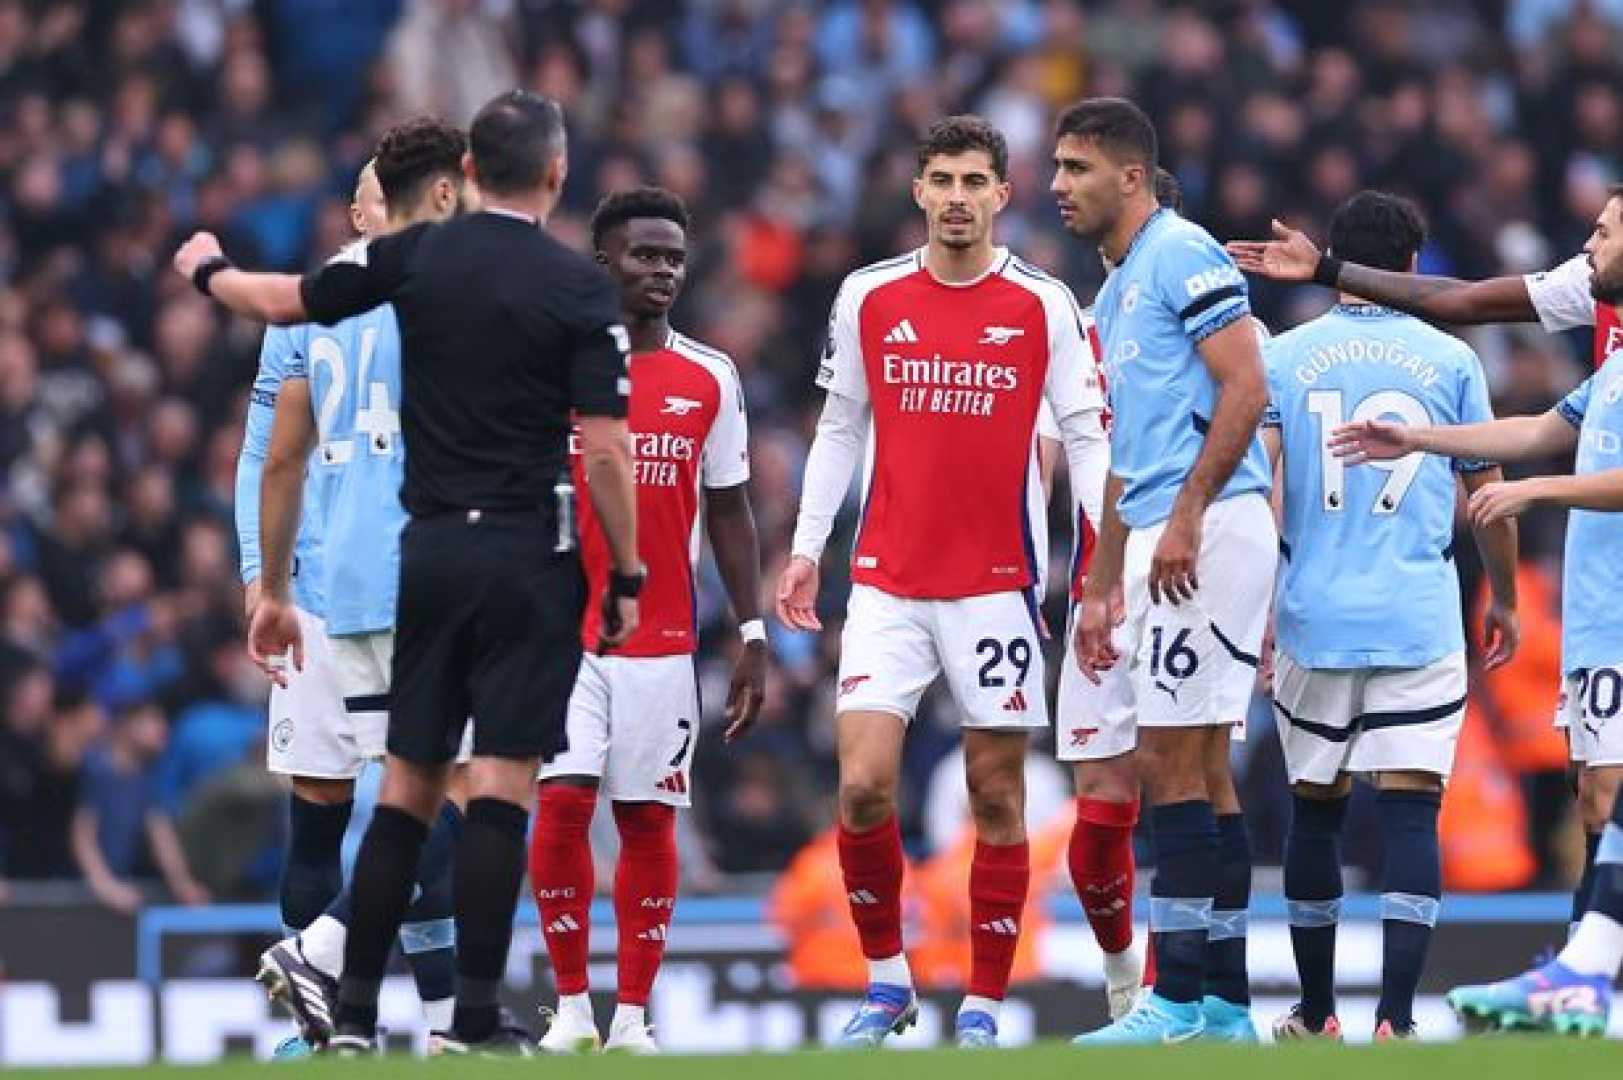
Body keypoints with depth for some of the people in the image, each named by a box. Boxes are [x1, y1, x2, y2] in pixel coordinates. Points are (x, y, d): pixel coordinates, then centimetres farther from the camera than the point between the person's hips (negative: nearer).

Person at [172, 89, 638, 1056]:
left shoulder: (417, 256, 3)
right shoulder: (579, 285, -8)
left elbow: (286, 301, 17)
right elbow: (606, 448, -12)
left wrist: (210, 271, 38)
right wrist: (628, 581, -4)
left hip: (431, 548, 4)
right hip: (529, 554, -4)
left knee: (408, 786, 10)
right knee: (503, 786, -4)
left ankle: (357, 1011, 10)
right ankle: (476, 1020, -7)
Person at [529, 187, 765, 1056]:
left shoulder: (710, 380, 7)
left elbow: (729, 512, 11)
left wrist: (752, 635, 6)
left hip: (663, 640, 2)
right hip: (563, 630, -2)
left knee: (647, 820, 2)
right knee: (562, 803, -11)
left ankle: (633, 1016, 7)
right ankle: (571, 1008, -2)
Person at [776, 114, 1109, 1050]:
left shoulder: (1045, 306, -1)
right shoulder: (869, 298, 5)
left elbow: (1087, 437, -2)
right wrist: (807, 545, 9)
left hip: (998, 582, -2)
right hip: (886, 583, 2)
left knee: (997, 795, 1)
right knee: (864, 786, -8)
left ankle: (984, 1006, 8)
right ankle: (887, 980, 10)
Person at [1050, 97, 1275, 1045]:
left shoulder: (1183, 256, -8)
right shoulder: (1114, 294, 22)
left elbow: (1246, 386, -17)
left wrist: (1186, 517, -21)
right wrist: (1101, 589, 24)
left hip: (1206, 531, -10)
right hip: (1166, 543, 10)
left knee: (1174, 764, -10)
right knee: (1202, 769, 9)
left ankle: (1178, 1002, -11)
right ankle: (1226, 1008, 10)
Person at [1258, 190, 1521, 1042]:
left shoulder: (1283, 356, 5)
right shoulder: (1450, 359, 5)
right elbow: (1488, 492, 10)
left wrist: (1256, 608, -4)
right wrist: (1504, 600, 23)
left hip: (1313, 619, 2)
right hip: (1420, 621, -1)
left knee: (1315, 810, 14)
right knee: (1411, 811, -4)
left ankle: (1315, 1014, 23)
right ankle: (1395, 1019, -16)